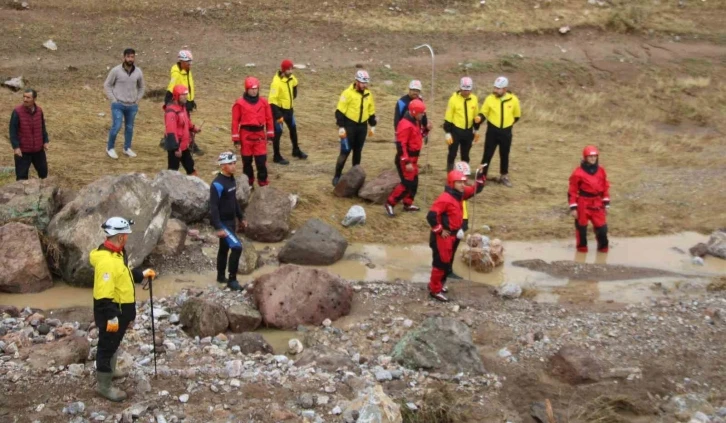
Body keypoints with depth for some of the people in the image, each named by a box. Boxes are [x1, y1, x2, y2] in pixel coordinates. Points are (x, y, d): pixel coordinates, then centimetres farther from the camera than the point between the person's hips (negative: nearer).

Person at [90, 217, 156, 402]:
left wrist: (141, 274, 14)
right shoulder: (106, 260, -30)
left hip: (120, 309, 10)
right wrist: (111, 317, -28)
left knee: (114, 343, 28)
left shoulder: (116, 253, 4)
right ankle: (104, 386, 16)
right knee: (107, 346, 3)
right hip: (111, 312, -10)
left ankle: (108, 371, 48)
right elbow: (104, 293, -30)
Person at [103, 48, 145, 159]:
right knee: (116, 127, -7)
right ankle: (110, 148, 12)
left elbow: (142, 87, 16)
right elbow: (107, 85, -2)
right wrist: (113, 99, -7)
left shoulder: (138, 72, 0)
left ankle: (127, 148, 28)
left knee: (129, 128, 12)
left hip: (132, 106, 4)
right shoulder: (116, 70, -10)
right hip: (118, 105, -3)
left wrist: (137, 100, 8)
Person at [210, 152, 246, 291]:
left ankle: (221, 276, 33)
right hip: (222, 223, -9)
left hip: (231, 221, 9)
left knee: (224, 248, 19)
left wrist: (241, 218, 21)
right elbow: (213, 207, -23)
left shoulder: (231, 179, 6)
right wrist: (218, 228, -26)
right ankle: (232, 280, -5)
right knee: (237, 247, -14)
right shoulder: (218, 184, -22)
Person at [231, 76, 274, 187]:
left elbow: (269, 118, 9)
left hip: (260, 134, 1)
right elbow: (235, 121, -4)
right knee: (247, 160, 10)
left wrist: (270, 134, 7)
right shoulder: (240, 103, -6)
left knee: (261, 160, -3)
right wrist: (236, 138, -5)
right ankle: (248, 183, 22)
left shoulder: (263, 102, 3)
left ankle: (263, 182, 7)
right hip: (246, 134, -1)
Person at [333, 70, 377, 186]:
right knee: (345, 151, -8)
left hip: (362, 126, 6)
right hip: (349, 125, -5)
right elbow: (340, 111, -13)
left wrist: (372, 126, 16)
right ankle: (337, 176, -1)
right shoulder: (348, 93, -13)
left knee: (358, 151, 13)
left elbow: (371, 111, 17)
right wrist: (341, 127, -17)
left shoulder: (368, 94, 6)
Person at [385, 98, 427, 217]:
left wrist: (424, 130, 5)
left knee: (414, 182, 15)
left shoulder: (415, 122, 9)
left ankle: (408, 204, 27)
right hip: (405, 158, -10)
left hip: (413, 157, 10)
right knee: (407, 183, -12)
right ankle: (390, 203, -4)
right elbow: (400, 144, -25)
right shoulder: (405, 124, -22)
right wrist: (406, 162, -28)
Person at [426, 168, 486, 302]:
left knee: (447, 261, 20)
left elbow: (475, 190, 14)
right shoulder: (445, 198, -25)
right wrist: (440, 230, -20)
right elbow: (431, 216, -30)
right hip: (442, 236, -9)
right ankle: (435, 290, 11)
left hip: (451, 235, 9)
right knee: (441, 262, -1)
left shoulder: (459, 195, 4)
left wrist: (480, 176, -3)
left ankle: (436, 284, 36)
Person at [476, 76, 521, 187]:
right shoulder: (490, 98, -9)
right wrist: (480, 118, -25)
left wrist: (508, 123, 7)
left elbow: (517, 116, 9)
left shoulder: (513, 100, -6)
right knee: (487, 154, 0)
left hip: (506, 132, 1)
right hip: (492, 131, -1)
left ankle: (504, 177, 30)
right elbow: (484, 113, -5)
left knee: (504, 155, 15)